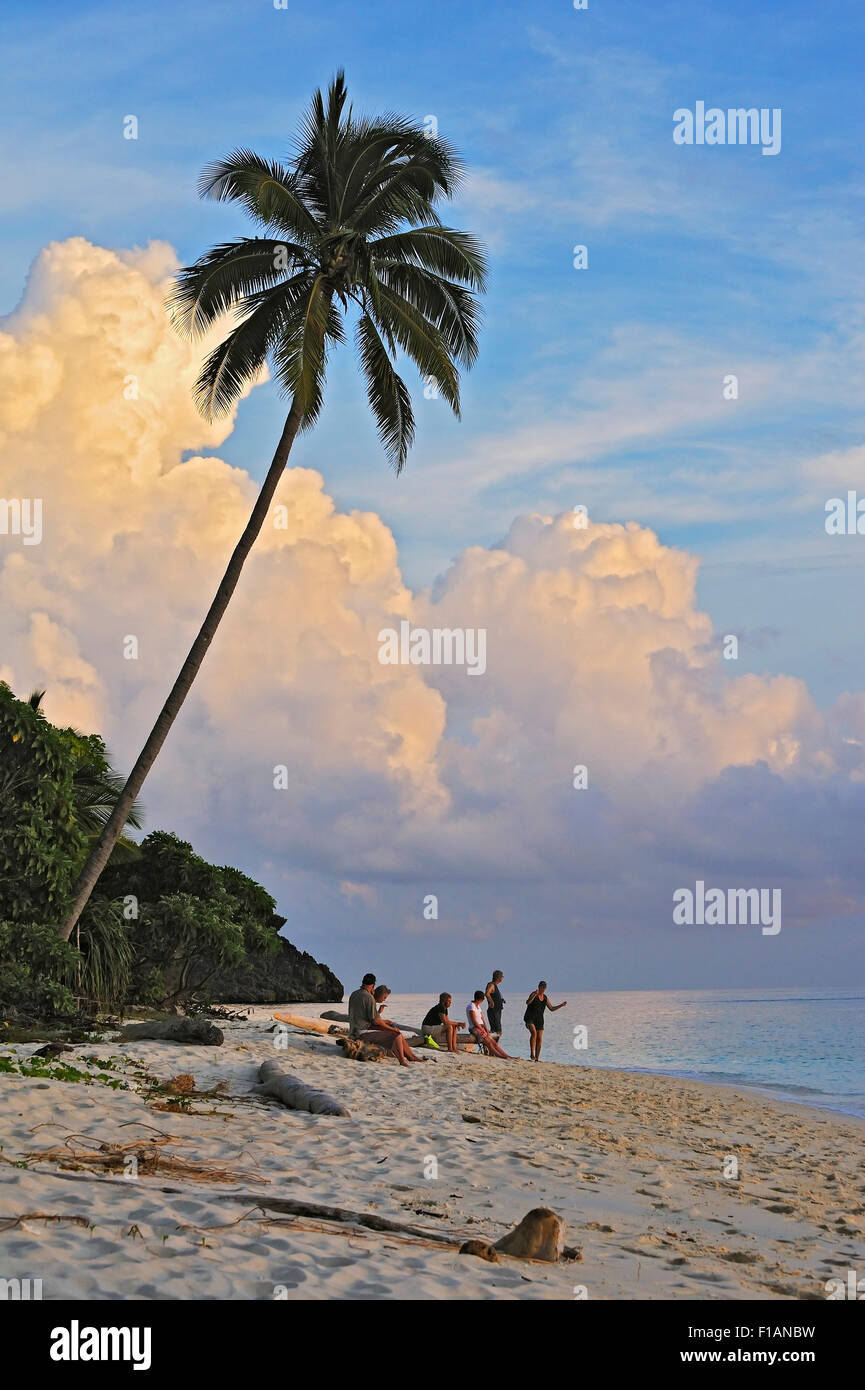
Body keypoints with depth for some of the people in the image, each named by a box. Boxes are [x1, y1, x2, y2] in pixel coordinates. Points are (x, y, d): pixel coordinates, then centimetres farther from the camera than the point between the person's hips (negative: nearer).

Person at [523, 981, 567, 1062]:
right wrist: (534, 995, -37)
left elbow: (551, 1008, 19)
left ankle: (537, 1058, 4)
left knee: (539, 1038, -2)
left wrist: (561, 1005, 9)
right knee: (534, 1032, -29)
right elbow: (527, 1002, -24)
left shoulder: (545, 998, 11)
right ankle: (532, 1053, -26)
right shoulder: (534, 994, -7)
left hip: (539, 1020, 6)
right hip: (530, 1018, -6)